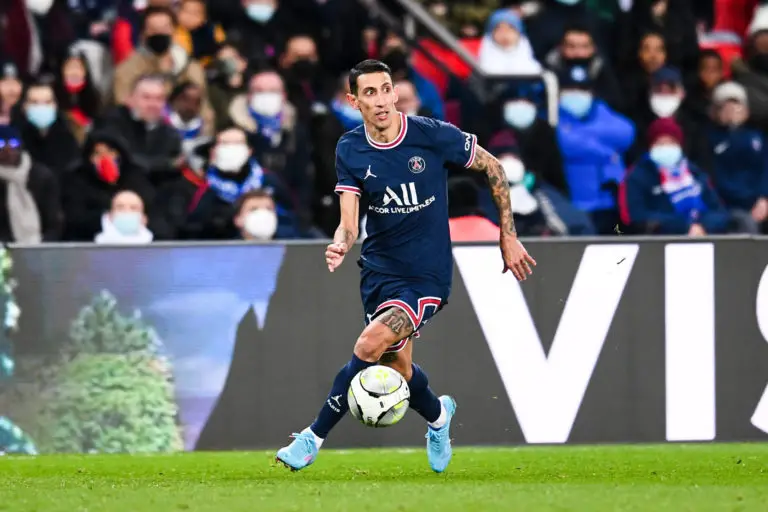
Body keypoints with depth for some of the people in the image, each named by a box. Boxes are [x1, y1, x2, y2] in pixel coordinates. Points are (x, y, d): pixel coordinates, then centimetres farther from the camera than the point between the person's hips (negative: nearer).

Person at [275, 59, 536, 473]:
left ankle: (314, 437, -13)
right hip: (379, 268, 4)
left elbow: (493, 169, 0)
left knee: (370, 345, -23)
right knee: (396, 366, 9)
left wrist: (509, 237, 1)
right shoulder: (350, 150, -5)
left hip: (427, 274, -4)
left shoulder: (433, 135, -14)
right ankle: (437, 414, 44)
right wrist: (340, 245, -32)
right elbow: (349, 221, -7)